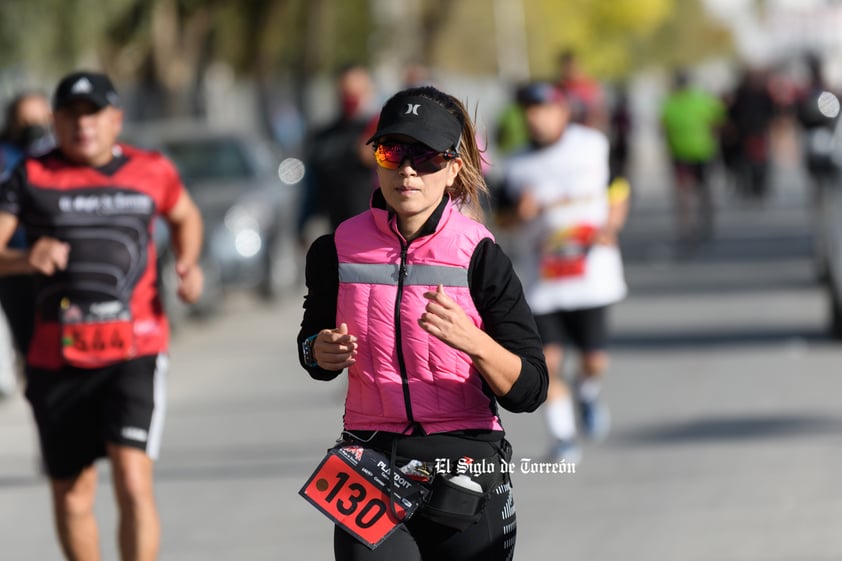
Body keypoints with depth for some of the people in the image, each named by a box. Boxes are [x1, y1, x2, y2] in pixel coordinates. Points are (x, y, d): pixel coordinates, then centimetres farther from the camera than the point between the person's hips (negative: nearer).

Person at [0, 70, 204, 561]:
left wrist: (189, 263, 9)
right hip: (57, 357, 1)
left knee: (134, 484, -17)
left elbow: (186, 216, 28)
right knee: (71, 497, 10)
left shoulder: (151, 171, 7)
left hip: (136, 352, -1)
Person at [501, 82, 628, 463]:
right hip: (541, 282, 1)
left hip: (591, 272, -1)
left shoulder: (593, 146, 1)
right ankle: (562, 435, 7)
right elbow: (506, 220, 9)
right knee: (548, 360, -7)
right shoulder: (518, 167, 4)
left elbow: (619, 192, 11)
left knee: (594, 359, 1)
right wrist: (521, 213, -14)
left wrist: (610, 227, -6)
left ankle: (588, 392, 37)